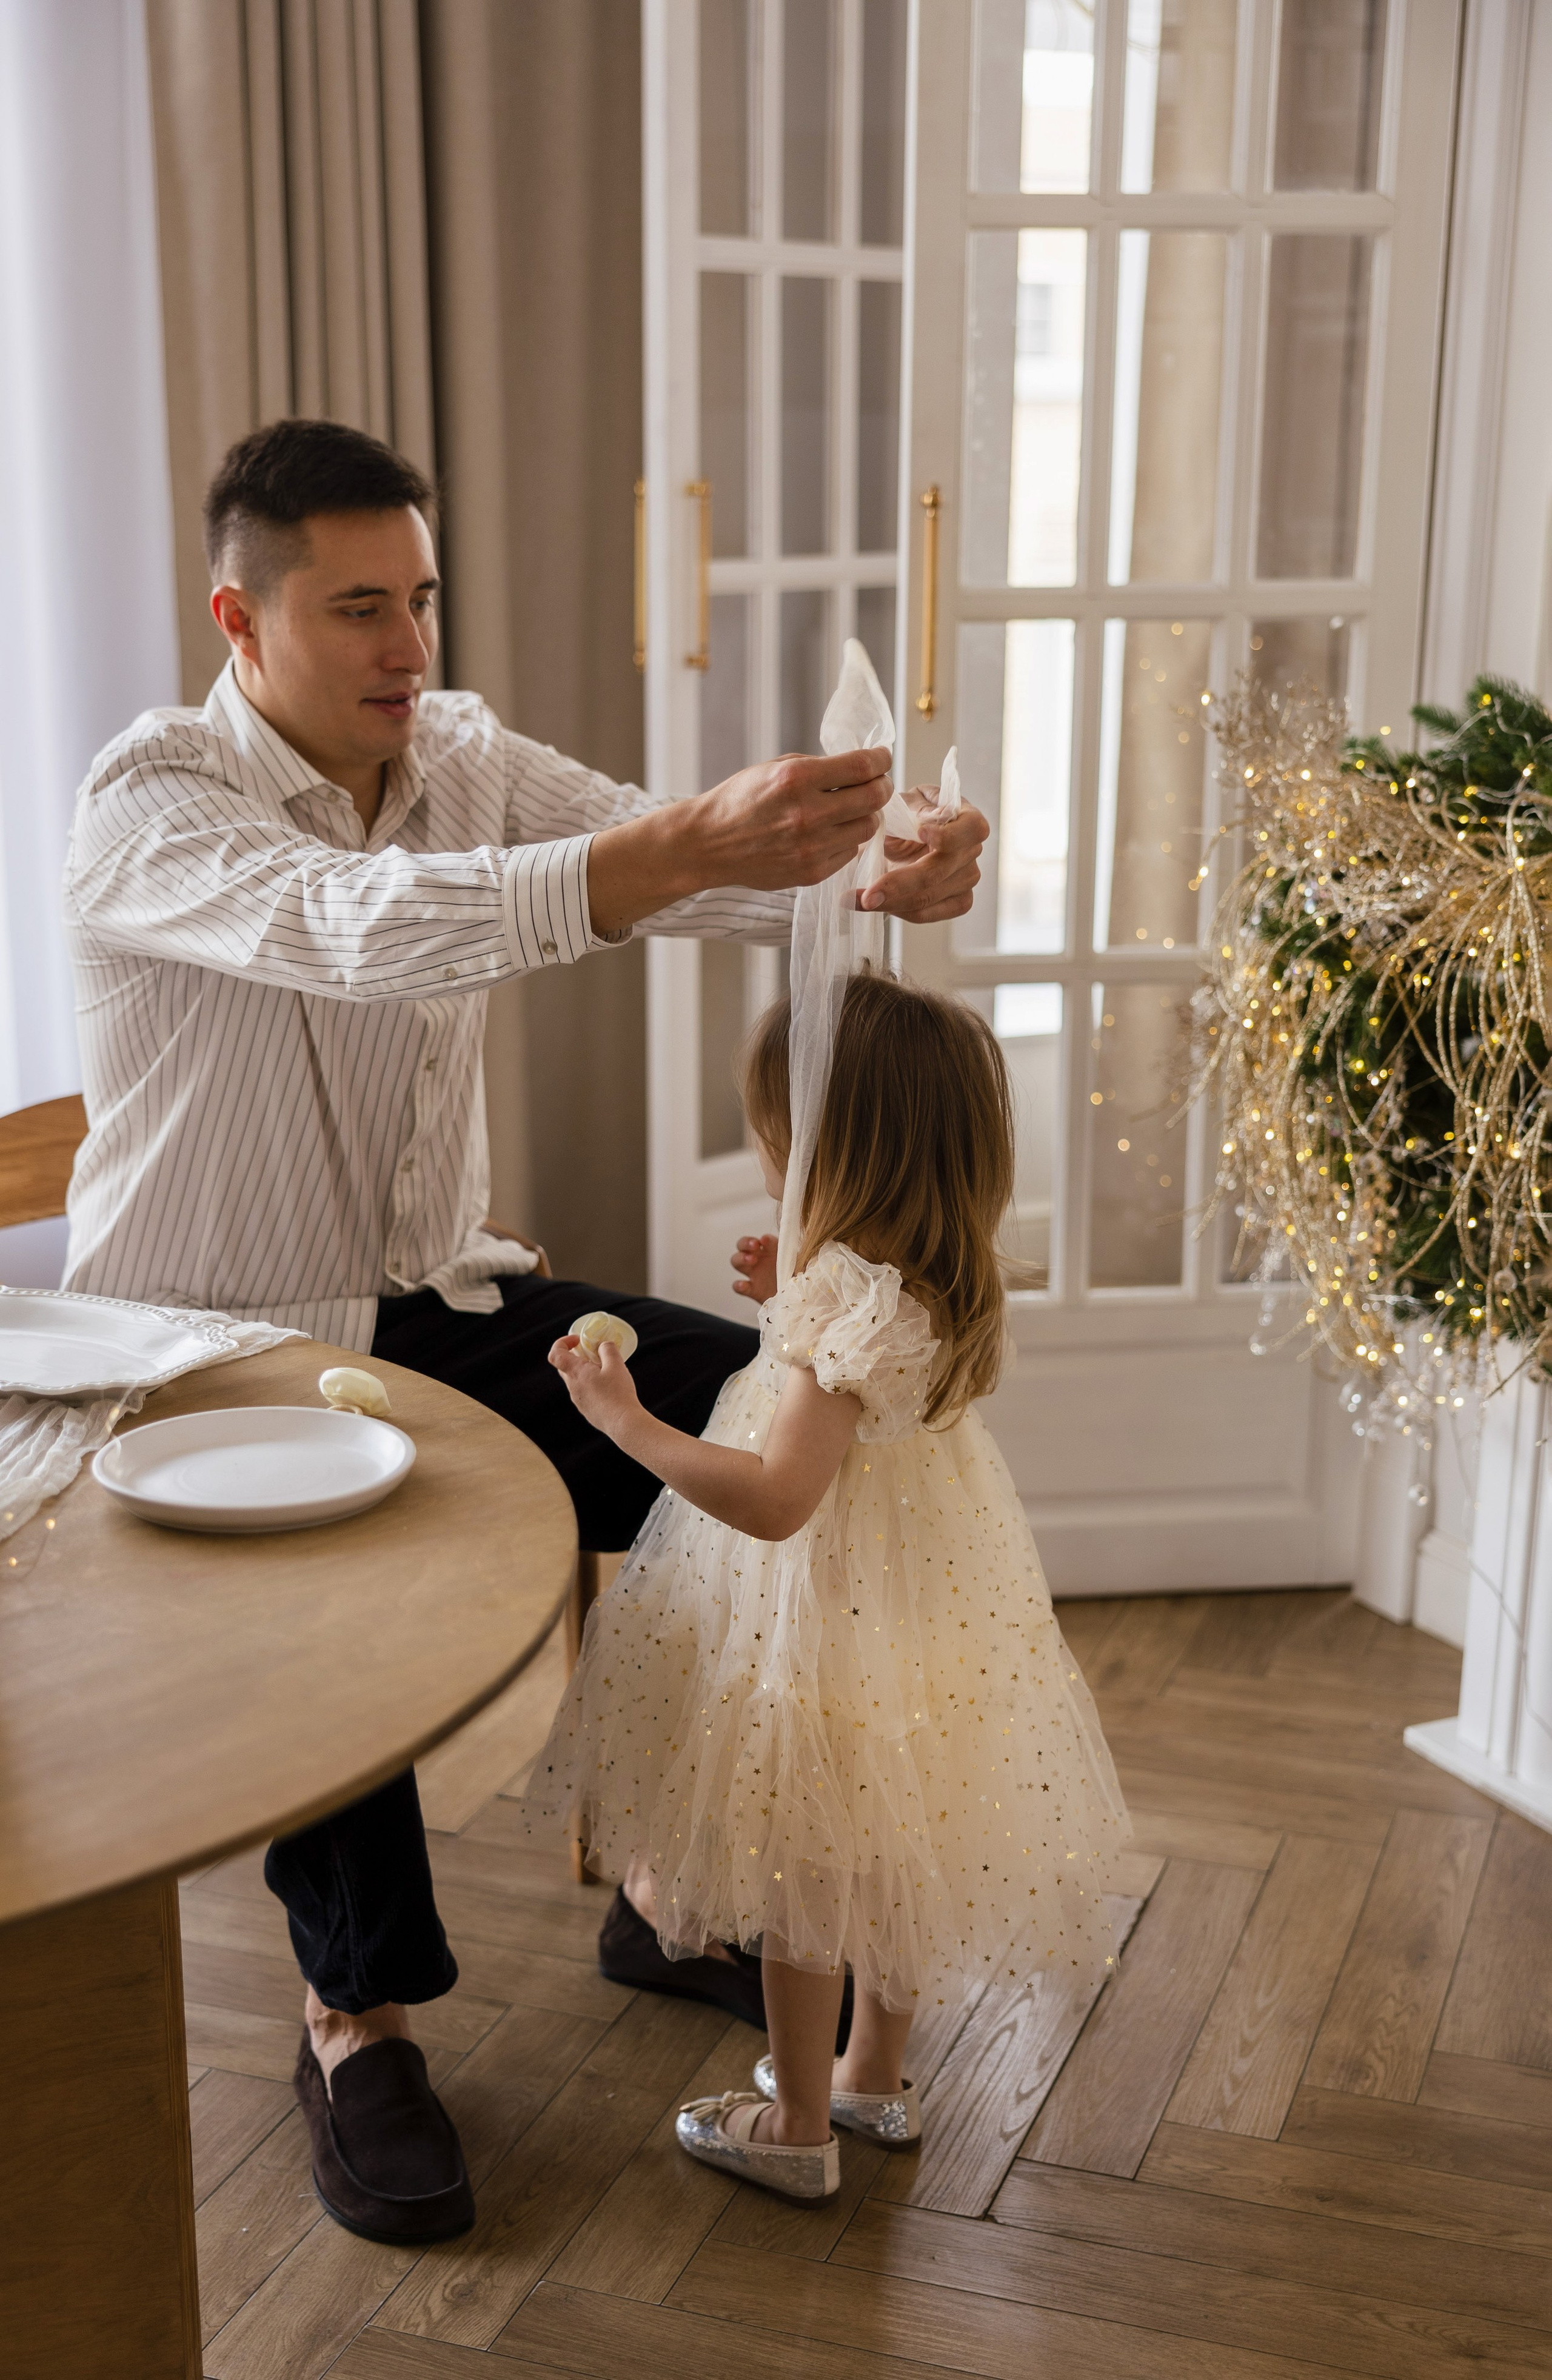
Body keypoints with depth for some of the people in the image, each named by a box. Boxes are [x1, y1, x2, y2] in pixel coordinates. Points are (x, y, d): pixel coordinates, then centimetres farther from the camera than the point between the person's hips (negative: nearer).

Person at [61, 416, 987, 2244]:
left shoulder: (463, 759, 3)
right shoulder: (150, 804, -18)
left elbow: (670, 864, -10)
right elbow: (363, 930, -38)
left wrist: (873, 872, -33)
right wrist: (694, 843, -50)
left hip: (437, 1306, 6)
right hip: (220, 1346, -6)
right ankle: (358, 2016, -14)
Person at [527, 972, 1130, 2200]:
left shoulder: (845, 1300, -30)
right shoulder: (938, 1280, -3)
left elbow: (774, 1499, -34)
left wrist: (626, 1419, -29)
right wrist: (795, 1301, 13)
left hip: (836, 1613, -9)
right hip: (933, 1588, 9)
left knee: (807, 1864, 9)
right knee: (890, 1849, 23)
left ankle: (797, 2124, 26)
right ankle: (876, 2077, 41)